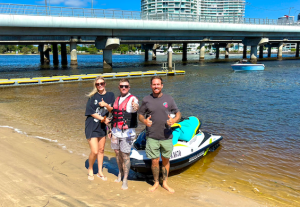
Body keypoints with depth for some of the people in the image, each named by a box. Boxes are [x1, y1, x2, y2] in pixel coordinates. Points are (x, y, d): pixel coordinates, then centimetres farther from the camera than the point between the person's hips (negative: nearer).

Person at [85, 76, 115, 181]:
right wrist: (103, 119, -9)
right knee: (94, 151, -6)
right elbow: (90, 112, -9)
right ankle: (90, 169, 21)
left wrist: (106, 105, -18)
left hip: (102, 126, 4)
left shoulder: (110, 95, 2)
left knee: (101, 150, 12)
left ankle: (100, 171, 28)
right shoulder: (93, 96, -7)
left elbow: (112, 110, 1)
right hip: (92, 126, -4)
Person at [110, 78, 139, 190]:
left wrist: (135, 107, -57)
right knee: (117, 153, 14)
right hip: (115, 131, 6)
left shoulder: (132, 99, -9)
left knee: (125, 155, -4)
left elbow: (135, 107, -32)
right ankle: (120, 173, 34)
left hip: (127, 132, -6)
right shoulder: (117, 99, 14)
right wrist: (112, 130, 22)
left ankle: (125, 180, 7)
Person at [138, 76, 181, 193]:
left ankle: (165, 183, 29)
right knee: (155, 161, 4)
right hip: (152, 137, -1)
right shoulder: (146, 100, 2)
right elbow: (140, 114, 8)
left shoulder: (169, 99, 3)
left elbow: (178, 113, 7)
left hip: (166, 136, 1)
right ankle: (156, 183, 25)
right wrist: (144, 121, -14)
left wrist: (174, 120, -15)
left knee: (166, 160, 11)